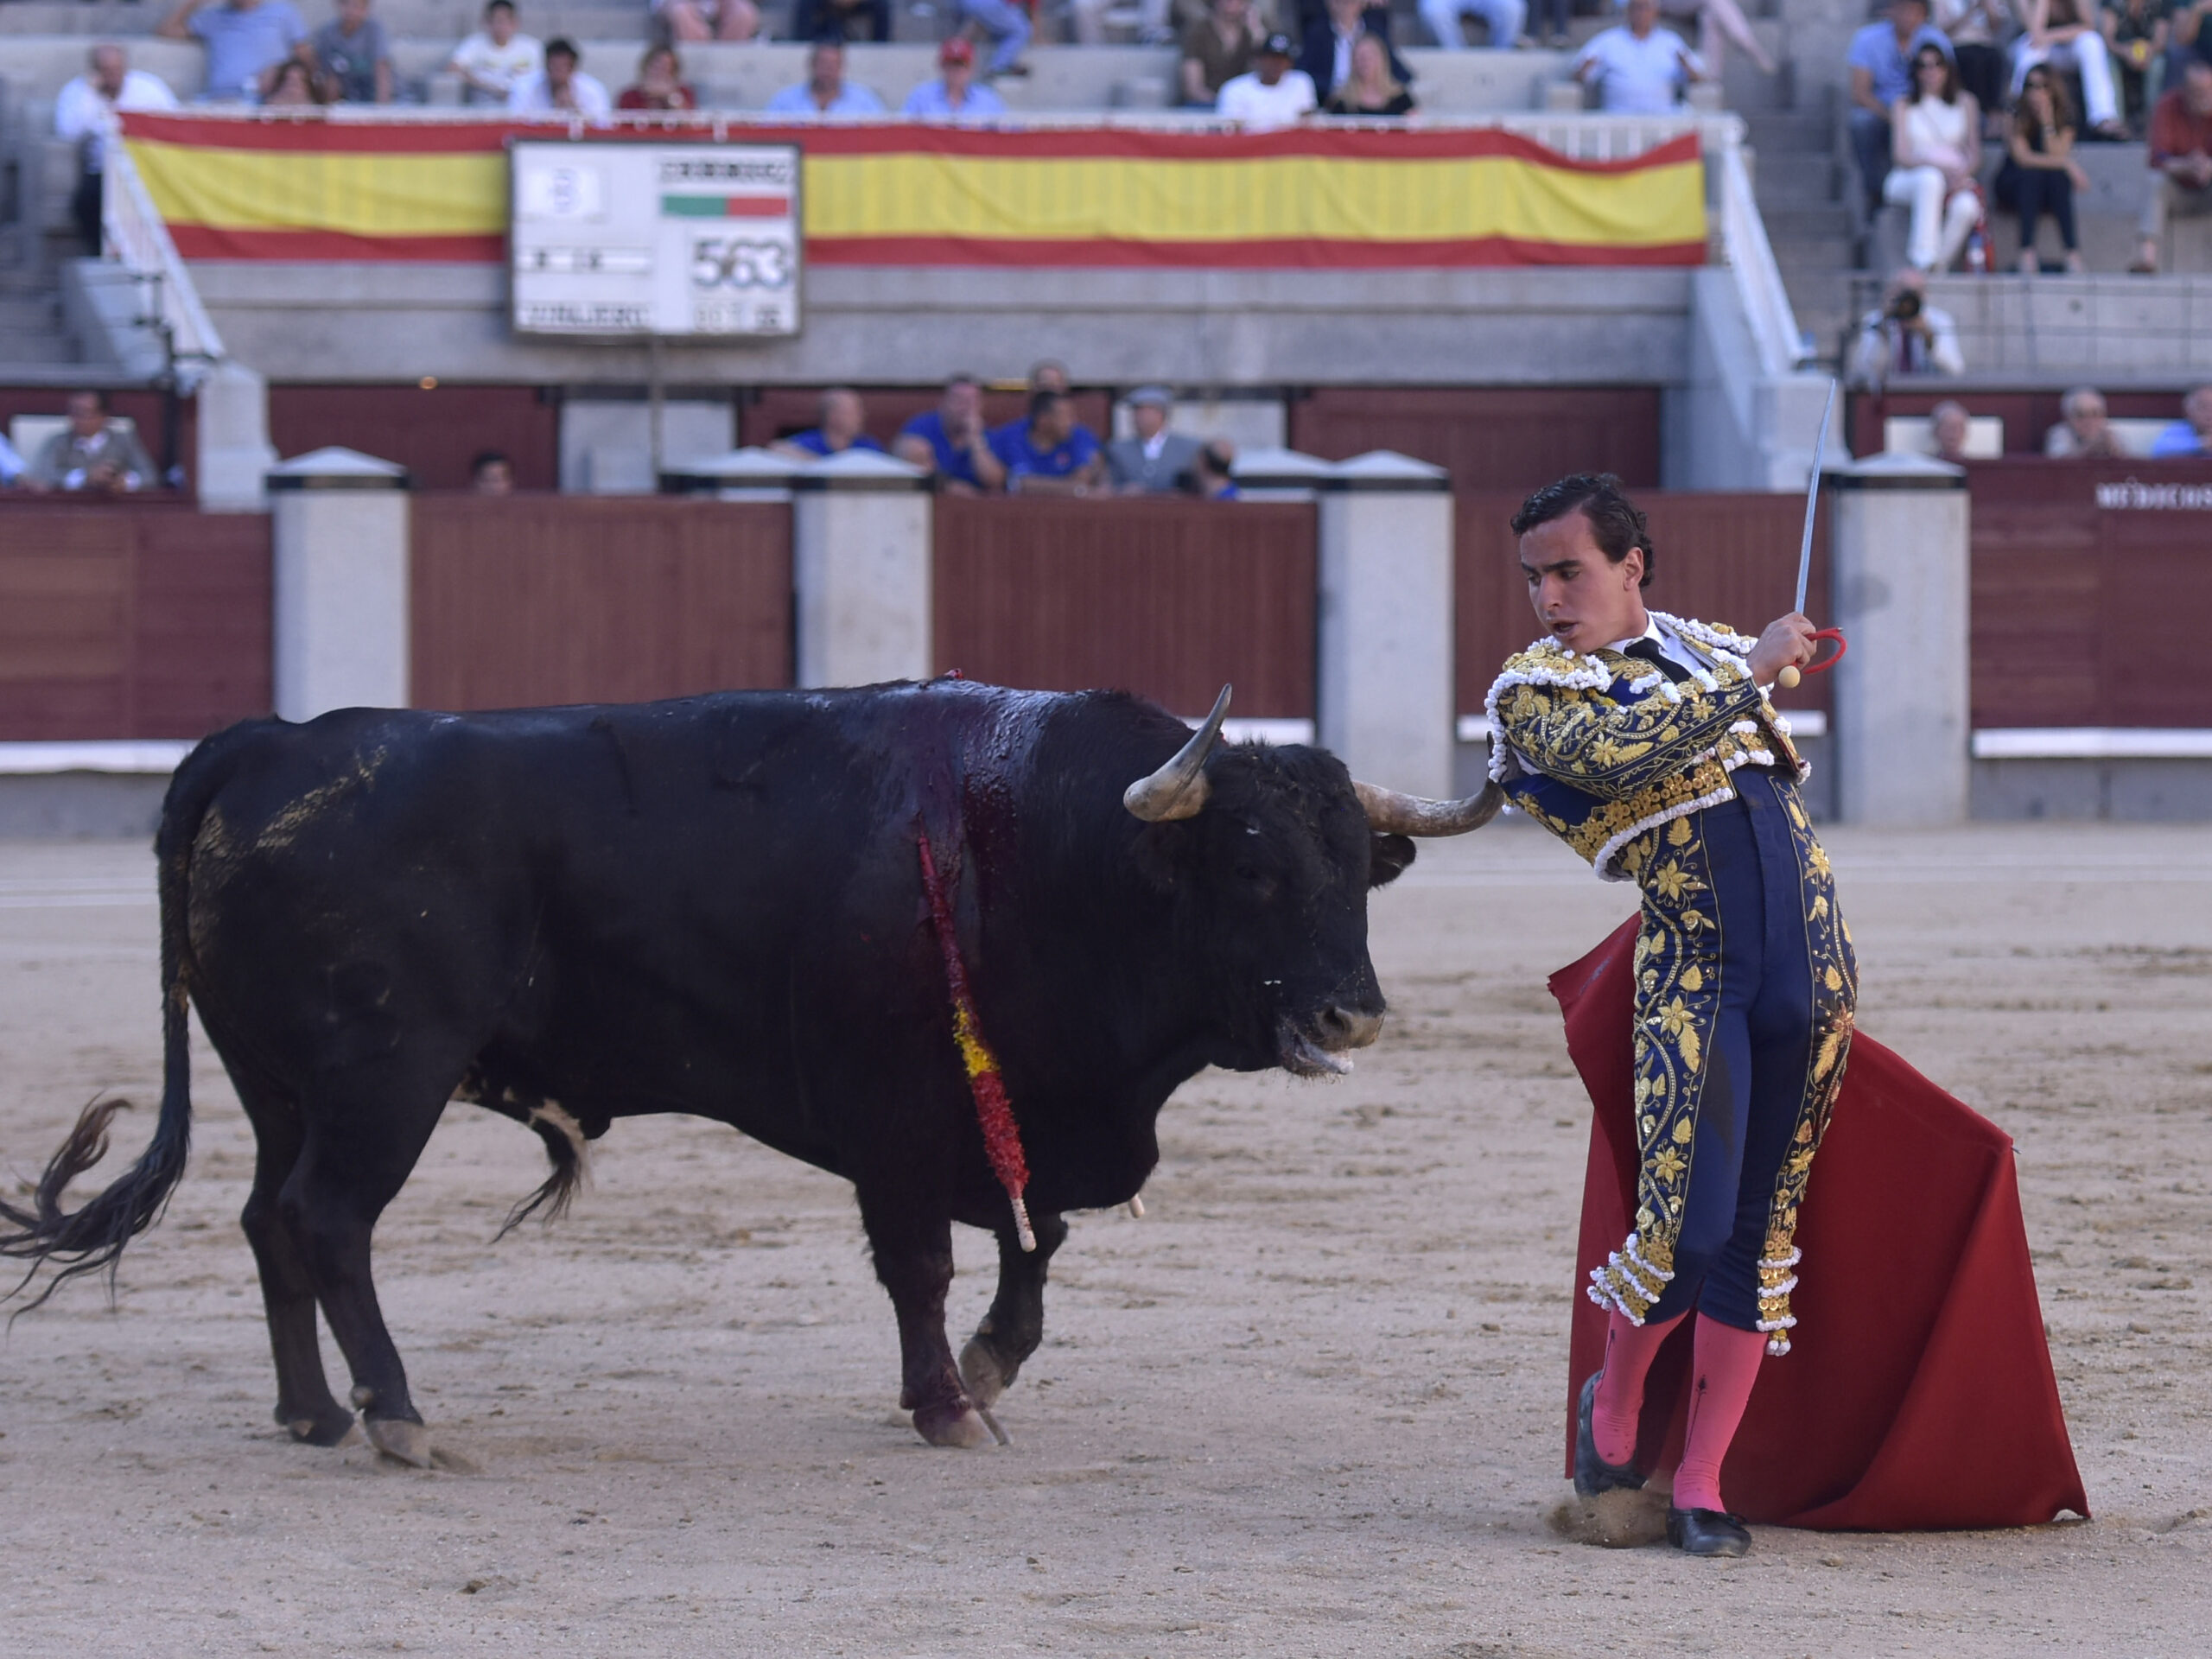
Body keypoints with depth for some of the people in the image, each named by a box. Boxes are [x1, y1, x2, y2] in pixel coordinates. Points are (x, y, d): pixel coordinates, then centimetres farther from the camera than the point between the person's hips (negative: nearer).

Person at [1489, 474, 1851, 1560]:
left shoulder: (1710, 650, 17)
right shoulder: (1533, 689, -1)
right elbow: (1620, 752, -21)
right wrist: (1751, 673, -15)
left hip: (1806, 974, 5)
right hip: (1691, 974, -5)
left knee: (1760, 1230, 3)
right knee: (1686, 1225, -14)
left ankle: (1700, 1483, 10)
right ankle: (1615, 1398, 16)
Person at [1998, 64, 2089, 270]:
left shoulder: (2064, 117, -4)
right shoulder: (2017, 117, -11)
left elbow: (2056, 155, -15)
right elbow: (2023, 158, -21)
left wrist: (2047, 123, -25)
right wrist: (2066, 163, -26)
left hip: (2049, 191, 2)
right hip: (2015, 186, -2)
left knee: (2058, 177, -31)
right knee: (2032, 175, -34)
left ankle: (2073, 253, -38)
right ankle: (2027, 251, -44)